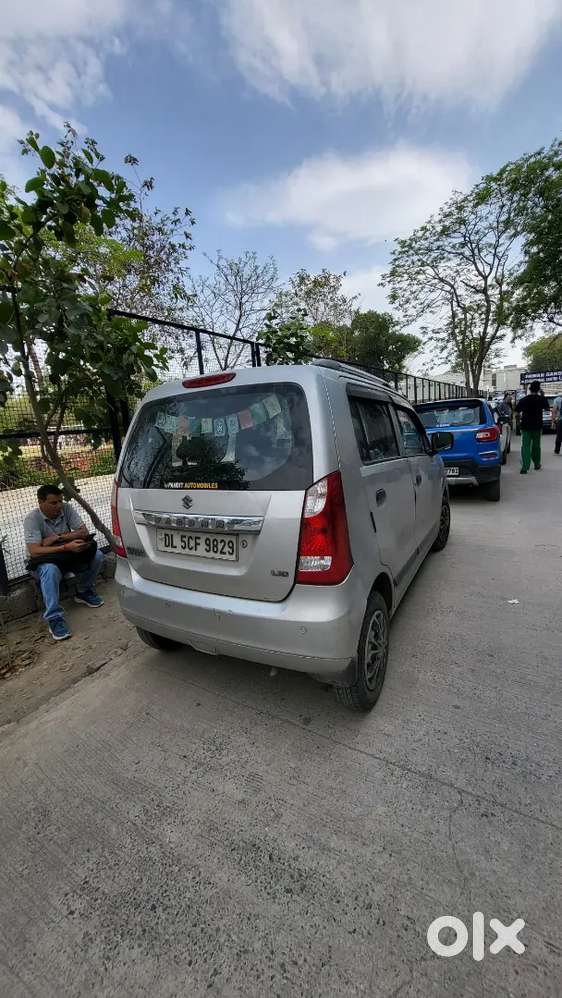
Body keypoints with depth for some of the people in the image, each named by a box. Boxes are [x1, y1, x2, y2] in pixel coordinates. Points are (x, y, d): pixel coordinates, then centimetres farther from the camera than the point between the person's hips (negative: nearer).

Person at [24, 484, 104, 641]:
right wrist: (66, 547, -37)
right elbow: (34, 551, -26)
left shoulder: (67, 508, -7)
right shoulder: (32, 519, -17)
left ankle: (83, 592, 4)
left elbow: (84, 531, -9)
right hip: (46, 561, -4)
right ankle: (54, 618, -29)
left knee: (97, 555, -19)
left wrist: (58, 538, -22)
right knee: (50, 570, -38)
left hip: (69, 555, 4)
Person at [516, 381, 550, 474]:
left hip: (525, 426, -1)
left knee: (525, 446, -2)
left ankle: (525, 467, -13)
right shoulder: (542, 399, -5)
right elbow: (547, 409, 9)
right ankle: (537, 464, 28)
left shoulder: (523, 399, -8)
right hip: (537, 426, 1)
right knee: (536, 446, 16)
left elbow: (517, 411, 0)